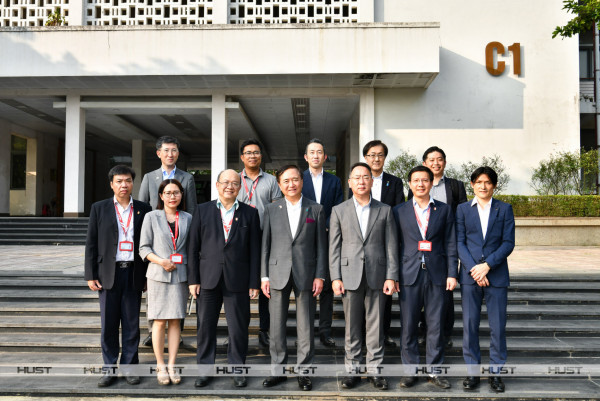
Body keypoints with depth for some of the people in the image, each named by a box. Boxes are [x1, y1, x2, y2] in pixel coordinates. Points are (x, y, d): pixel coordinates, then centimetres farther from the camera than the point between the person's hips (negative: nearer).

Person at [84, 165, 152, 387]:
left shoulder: (143, 209, 6)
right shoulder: (99, 208, 6)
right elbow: (91, 243, 5)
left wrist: (149, 275, 4)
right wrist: (90, 275, -1)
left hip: (134, 273, 0)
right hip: (108, 273, 0)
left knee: (131, 323, 6)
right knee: (108, 324, 5)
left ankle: (129, 366, 18)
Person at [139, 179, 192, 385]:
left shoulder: (187, 218, 9)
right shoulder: (151, 217, 3)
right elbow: (143, 248, 2)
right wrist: (160, 261, -15)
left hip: (180, 275, 2)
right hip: (158, 274, -2)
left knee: (176, 320, 4)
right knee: (159, 321, 0)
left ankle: (172, 365, 13)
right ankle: (160, 366, 12)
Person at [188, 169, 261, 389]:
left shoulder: (250, 213, 5)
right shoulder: (202, 210, 6)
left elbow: (254, 250, 2)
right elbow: (193, 247, 5)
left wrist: (254, 282, -2)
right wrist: (193, 279, -1)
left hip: (237, 280, -1)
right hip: (208, 279, 1)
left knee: (238, 327, 5)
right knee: (206, 327, 9)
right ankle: (205, 369, 24)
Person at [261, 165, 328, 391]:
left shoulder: (316, 210, 5)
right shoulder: (271, 210, 7)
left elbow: (321, 245, 4)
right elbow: (266, 245, 6)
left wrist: (320, 276, -3)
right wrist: (264, 276, 1)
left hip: (306, 274, -1)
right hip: (278, 274, 1)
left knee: (306, 327, 5)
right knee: (277, 326, 6)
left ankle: (304, 371, 18)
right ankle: (278, 369, 21)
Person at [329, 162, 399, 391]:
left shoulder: (384, 211, 7)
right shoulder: (339, 211, 7)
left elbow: (391, 246, 4)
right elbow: (334, 247, 4)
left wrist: (391, 276, -3)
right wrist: (335, 277, -3)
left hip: (377, 277, 0)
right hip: (350, 276, 0)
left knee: (376, 327, 6)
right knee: (352, 327, 6)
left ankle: (375, 370, 18)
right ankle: (352, 370, 18)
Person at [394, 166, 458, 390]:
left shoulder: (444, 210, 8)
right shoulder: (399, 212, 7)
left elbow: (450, 244, 6)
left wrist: (452, 273, -1)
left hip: (437, 275, 0)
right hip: (409, 276, 0)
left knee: (436, 326, 5)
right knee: (408, 326, 4)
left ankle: (434, 371, 18)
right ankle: (410, 371, 17)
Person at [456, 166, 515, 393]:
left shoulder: (504, 209, 7)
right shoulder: (463, 209, 8)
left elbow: (508, 243, 0)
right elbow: (459, 242, 2)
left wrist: (487, 265, -12)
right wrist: (473, 268, -11)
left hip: (497, 275, 0)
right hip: (470, 275, 1)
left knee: (498, 326, 3)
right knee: (469, 325, 3)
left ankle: (496, 372, 17)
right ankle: (472, 371, 16)